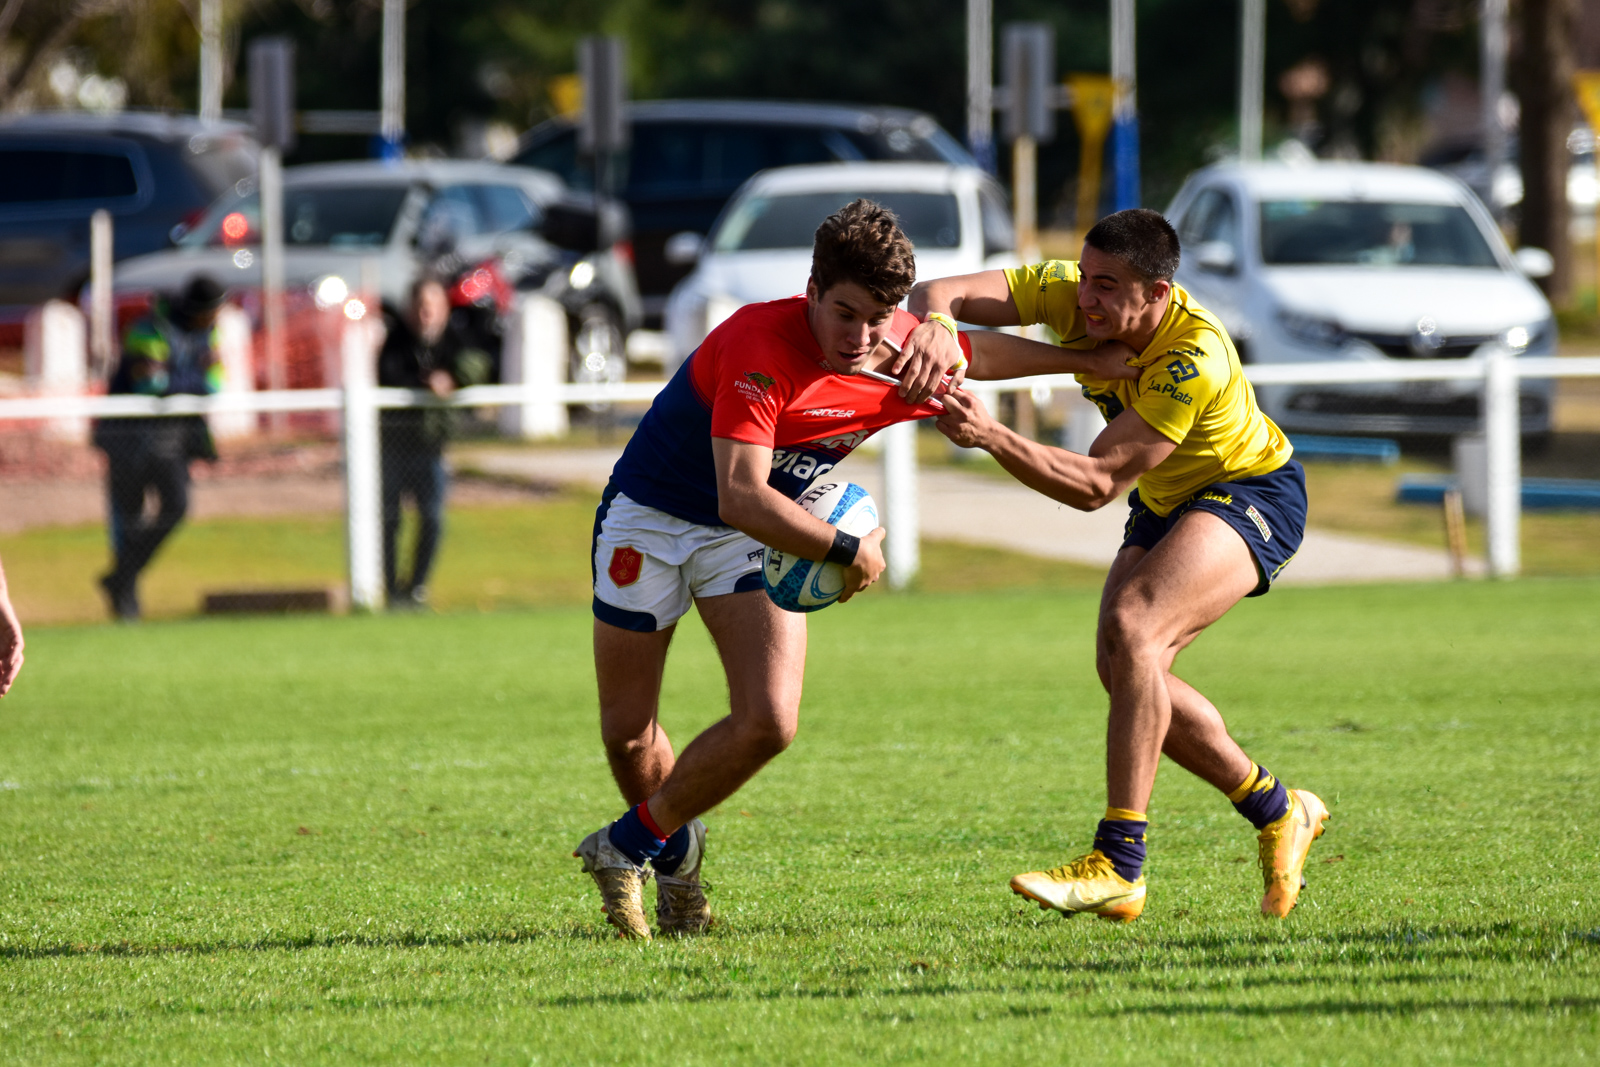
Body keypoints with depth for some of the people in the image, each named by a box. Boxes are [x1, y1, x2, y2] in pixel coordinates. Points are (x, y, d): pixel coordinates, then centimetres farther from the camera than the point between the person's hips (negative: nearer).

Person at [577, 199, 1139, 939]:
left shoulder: (905, 355, -13)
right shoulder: (759, 347, -33)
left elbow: (984, 355, 11)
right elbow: (740, 495, -39)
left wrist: (1091, 361, 13)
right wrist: (848, 552, -33)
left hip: (751, 540, 4)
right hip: (650, 516, -4)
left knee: (769, 721, -15)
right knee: (627, 732, 3)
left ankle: (633, 843, 7)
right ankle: (674, 852, 34)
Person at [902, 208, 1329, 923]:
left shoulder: (1195, 360, -35)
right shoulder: (1069, 294, -18)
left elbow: (1096, 485, -36)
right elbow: (939, 292, -21)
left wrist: (992, 437, -48)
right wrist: (932, 324, -46)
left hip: (1253, 494, -8)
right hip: (1167, 502, 8)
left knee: (1132, 627, -29)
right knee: (1124, 671, -5)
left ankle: (1119, 865, -31)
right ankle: (1278, 813, 16)